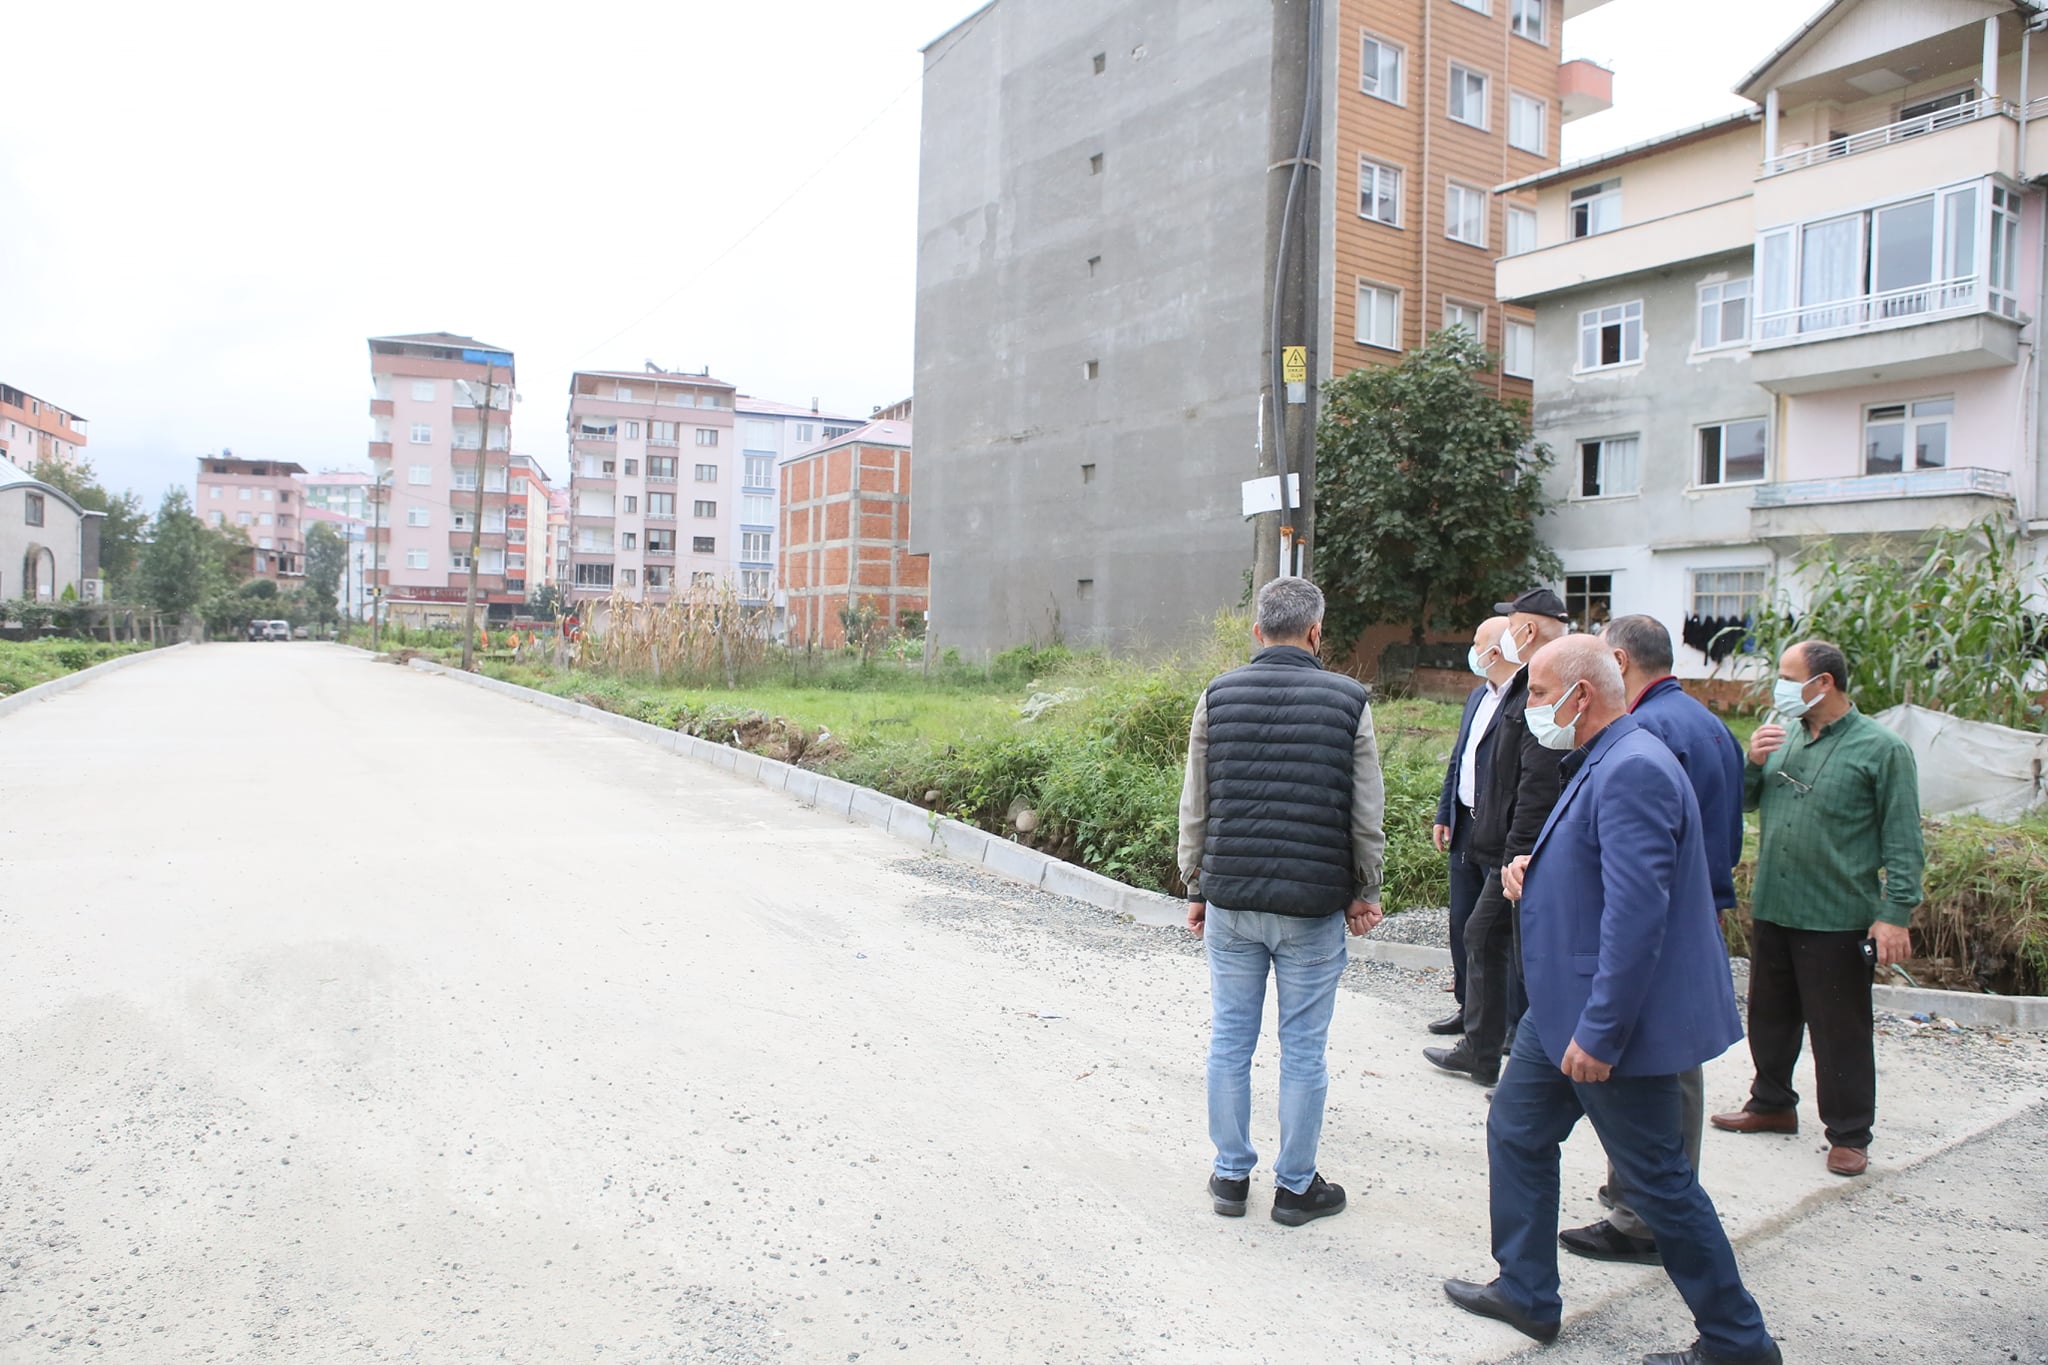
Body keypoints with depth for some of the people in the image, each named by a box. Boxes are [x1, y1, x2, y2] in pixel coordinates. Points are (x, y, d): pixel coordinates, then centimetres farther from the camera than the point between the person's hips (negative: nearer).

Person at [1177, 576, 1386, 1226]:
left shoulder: (1217, 697, 1)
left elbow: (1194, 811, 3)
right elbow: (1366, 817, -1)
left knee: (1230, 1040, 12)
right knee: (1303, 1050, 9)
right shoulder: (1348, 701, -4)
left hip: (1230, 901, 2)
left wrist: (1197, 890, 13)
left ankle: (1231, 1176, 24)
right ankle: (1295, 1186, 20)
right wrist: (1364, 894, 12)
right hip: (1313, 906, -2)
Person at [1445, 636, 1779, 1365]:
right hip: (1562, 1007, 11)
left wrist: (1599, 1033, -26)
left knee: (1657, 1180, 3)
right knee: (1517, 1131, 17)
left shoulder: (1632, 770, -24)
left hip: (1610, 1020, -11)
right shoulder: (1598, 762, 11)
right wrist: (1531, 862, 5)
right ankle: (1526, 1292, 31)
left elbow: (1636, 912, -29)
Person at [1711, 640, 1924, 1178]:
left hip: (1838, 920, -6)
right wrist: (1752, 764, -5)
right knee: (1770, 1017, 18)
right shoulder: (1784, 740, 9)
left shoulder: (1881, 748, -8)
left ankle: (1849, 1134, 17)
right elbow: (1739, 803, 15)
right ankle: (1772, 1104, 35)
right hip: (1771, 911, 6)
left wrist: (1895, 913, -16)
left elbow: (1903, 843, -10)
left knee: (1840, 1032, 4)